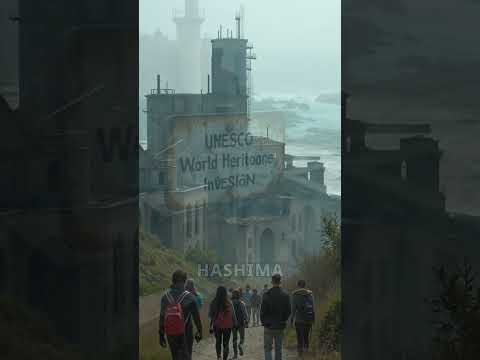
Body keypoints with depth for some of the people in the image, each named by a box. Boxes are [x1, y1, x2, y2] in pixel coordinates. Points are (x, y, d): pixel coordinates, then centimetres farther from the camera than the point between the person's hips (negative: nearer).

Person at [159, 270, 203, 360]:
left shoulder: (165, 297, -2)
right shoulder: (189, 297, -10)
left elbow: (162, 317, 2)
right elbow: (196, 317, -4)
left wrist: (161, 335, 9)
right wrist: (199, 331, 10)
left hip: (170, 335, 3)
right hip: (185, 334, -3)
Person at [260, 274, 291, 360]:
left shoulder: (267, 295, -11)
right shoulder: (285, 295, -2)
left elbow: (262, 310, -8)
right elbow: (289, 311, 4)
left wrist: (263, 321, 8)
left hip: (268, 326, -3)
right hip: (280, 326, 3)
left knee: (267, 348, 3)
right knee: (278, 349, 12)